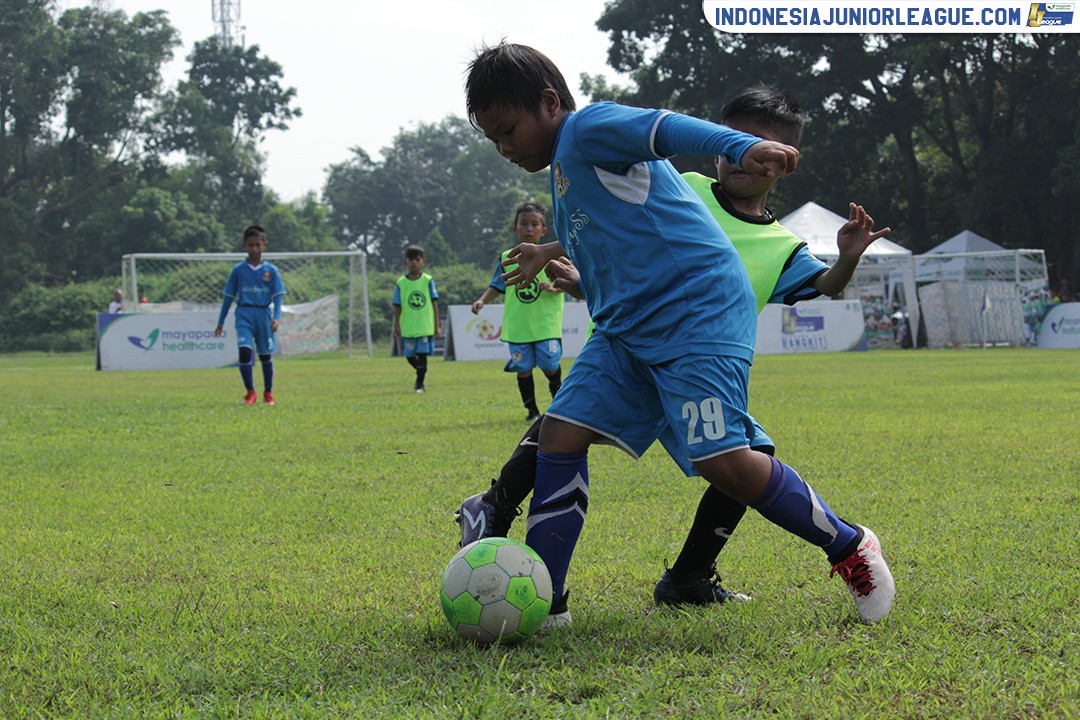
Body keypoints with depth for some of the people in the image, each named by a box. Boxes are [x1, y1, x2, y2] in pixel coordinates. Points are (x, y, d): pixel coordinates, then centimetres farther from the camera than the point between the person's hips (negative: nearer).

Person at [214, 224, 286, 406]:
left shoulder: (270, 270, 3)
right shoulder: (238, 270, 5)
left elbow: (278, 295, 2)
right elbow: (229, 296, 10)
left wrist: (276, 317, -13)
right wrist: (221, 321, 11)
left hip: (264, 313, 1)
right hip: (244, 313, -1)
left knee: (266, 355, 9)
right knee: (244, 350, -19)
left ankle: (268, 393, 25)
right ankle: (250, 392, -11)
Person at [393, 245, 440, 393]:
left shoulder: (428, 281, 0)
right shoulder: (401, 283, 2)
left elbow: (434, 304, 3)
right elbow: (397, 307, 5)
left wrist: (437, 326, 0)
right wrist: (396, 327, 2)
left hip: (425, 326, -1)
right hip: (408, 327, 1)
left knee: (422, 355, -4)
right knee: (409, 356, 5)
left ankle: (420, 384, 6)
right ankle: (421, 373, 31)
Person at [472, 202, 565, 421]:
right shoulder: (507, 259, 5)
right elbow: (497, 286, 13)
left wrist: (553, 288, -22)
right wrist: (482, 300, -3)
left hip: (546, 323, -2)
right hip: (517, 326, 2)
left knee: (550, 365, -4)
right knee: (523, 368, 3)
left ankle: (557, 398, 25)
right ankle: (532, 410, 16)